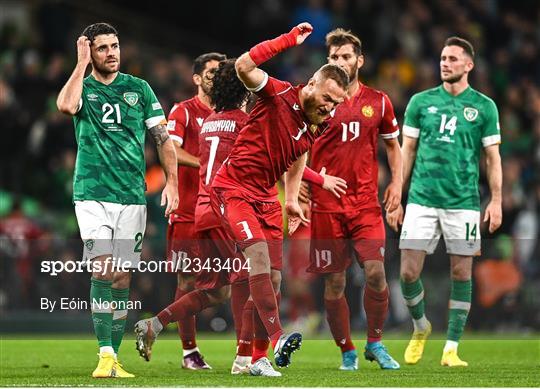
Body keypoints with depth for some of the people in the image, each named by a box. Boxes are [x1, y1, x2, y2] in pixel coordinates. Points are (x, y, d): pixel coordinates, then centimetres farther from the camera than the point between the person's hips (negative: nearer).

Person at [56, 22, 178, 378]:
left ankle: (114, 358, 9)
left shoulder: (139, 88, 9)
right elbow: (66, 106, -21)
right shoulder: (83, 88, 4)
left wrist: (172, 182, -2)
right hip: (92, 195, -2)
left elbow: (163, 137, 10)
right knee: (103, 271, -15)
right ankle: (105, 357, -15)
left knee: (122, 278, 2)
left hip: (132, 197, 2)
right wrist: (82, 64, -11)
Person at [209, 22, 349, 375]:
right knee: (259, 257, -25)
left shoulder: (318, 124, 3)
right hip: (234, 189, -7)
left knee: (272, 277, 3)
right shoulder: (278, 94, -17)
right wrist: (291, 40, -33)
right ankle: (277, 337, -32)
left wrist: (292, 199, 18)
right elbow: (244, 65, -33)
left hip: (267, 197, 7)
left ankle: (259, 358, 10)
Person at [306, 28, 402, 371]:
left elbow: (392, 144, 20)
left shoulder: (378, 101, 7)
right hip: (326, 204, -1)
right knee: (334, 282, 1)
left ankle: (375, 343, 7)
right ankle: (347, 352, 14)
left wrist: (397, 182, 6)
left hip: (366, 201, 1)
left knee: (376, 272, -13)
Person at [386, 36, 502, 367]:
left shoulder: (484, 106, 4)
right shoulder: (421, 102, 8)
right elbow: (407, 152, 10)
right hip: (421, 200, 1)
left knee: (461, 273, -1)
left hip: (463, 203, -1)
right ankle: (421, 327, 22)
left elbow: (493, 157, 5)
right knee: (409, 272, -5)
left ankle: (451, 349, 7)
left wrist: (496, 200, -5)